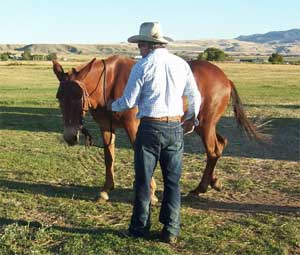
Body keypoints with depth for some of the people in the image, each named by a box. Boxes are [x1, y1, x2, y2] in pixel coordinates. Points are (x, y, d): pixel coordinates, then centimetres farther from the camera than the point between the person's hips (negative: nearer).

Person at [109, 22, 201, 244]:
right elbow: (195, 97, 10)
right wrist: (192, 118, 28)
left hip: (150, 128, -3)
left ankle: (140, 228, 19)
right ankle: (171, 231, 14)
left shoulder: (142, 66, -7)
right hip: (175, 128, 3)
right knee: (173, 181, 11)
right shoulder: (181, 64, 5)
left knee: (143, 180, 10)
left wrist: (113, 105, 17)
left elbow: (129, 102, -5)